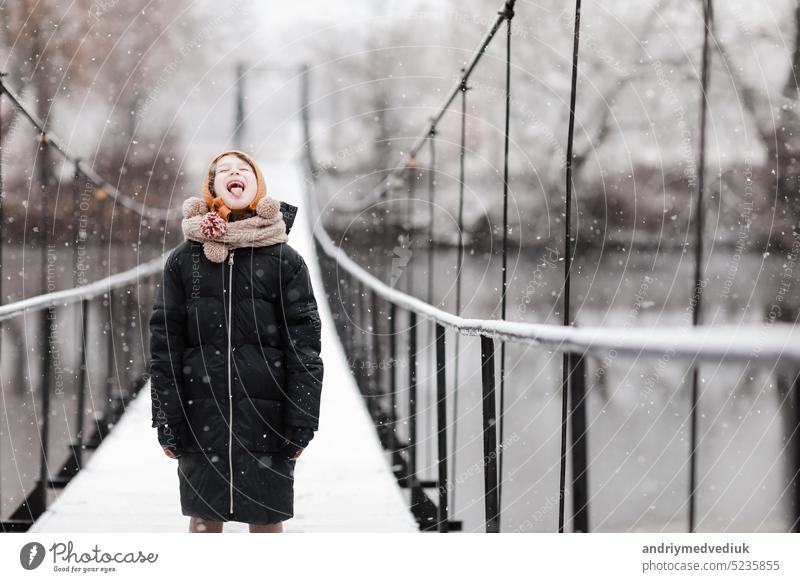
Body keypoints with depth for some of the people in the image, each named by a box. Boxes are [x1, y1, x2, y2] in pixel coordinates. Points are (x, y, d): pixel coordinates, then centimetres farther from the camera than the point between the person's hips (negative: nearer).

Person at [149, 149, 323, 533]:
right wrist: (166, 422, -1)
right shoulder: (184, 259, 3)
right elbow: (164, 343, 3)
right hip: (201, 415, 1)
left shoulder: (284, 259, 1)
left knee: (267, 520, 6)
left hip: (265, 415, -1)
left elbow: (303, 344, 0)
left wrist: (302, 423, -4)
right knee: (204, 519, 9)